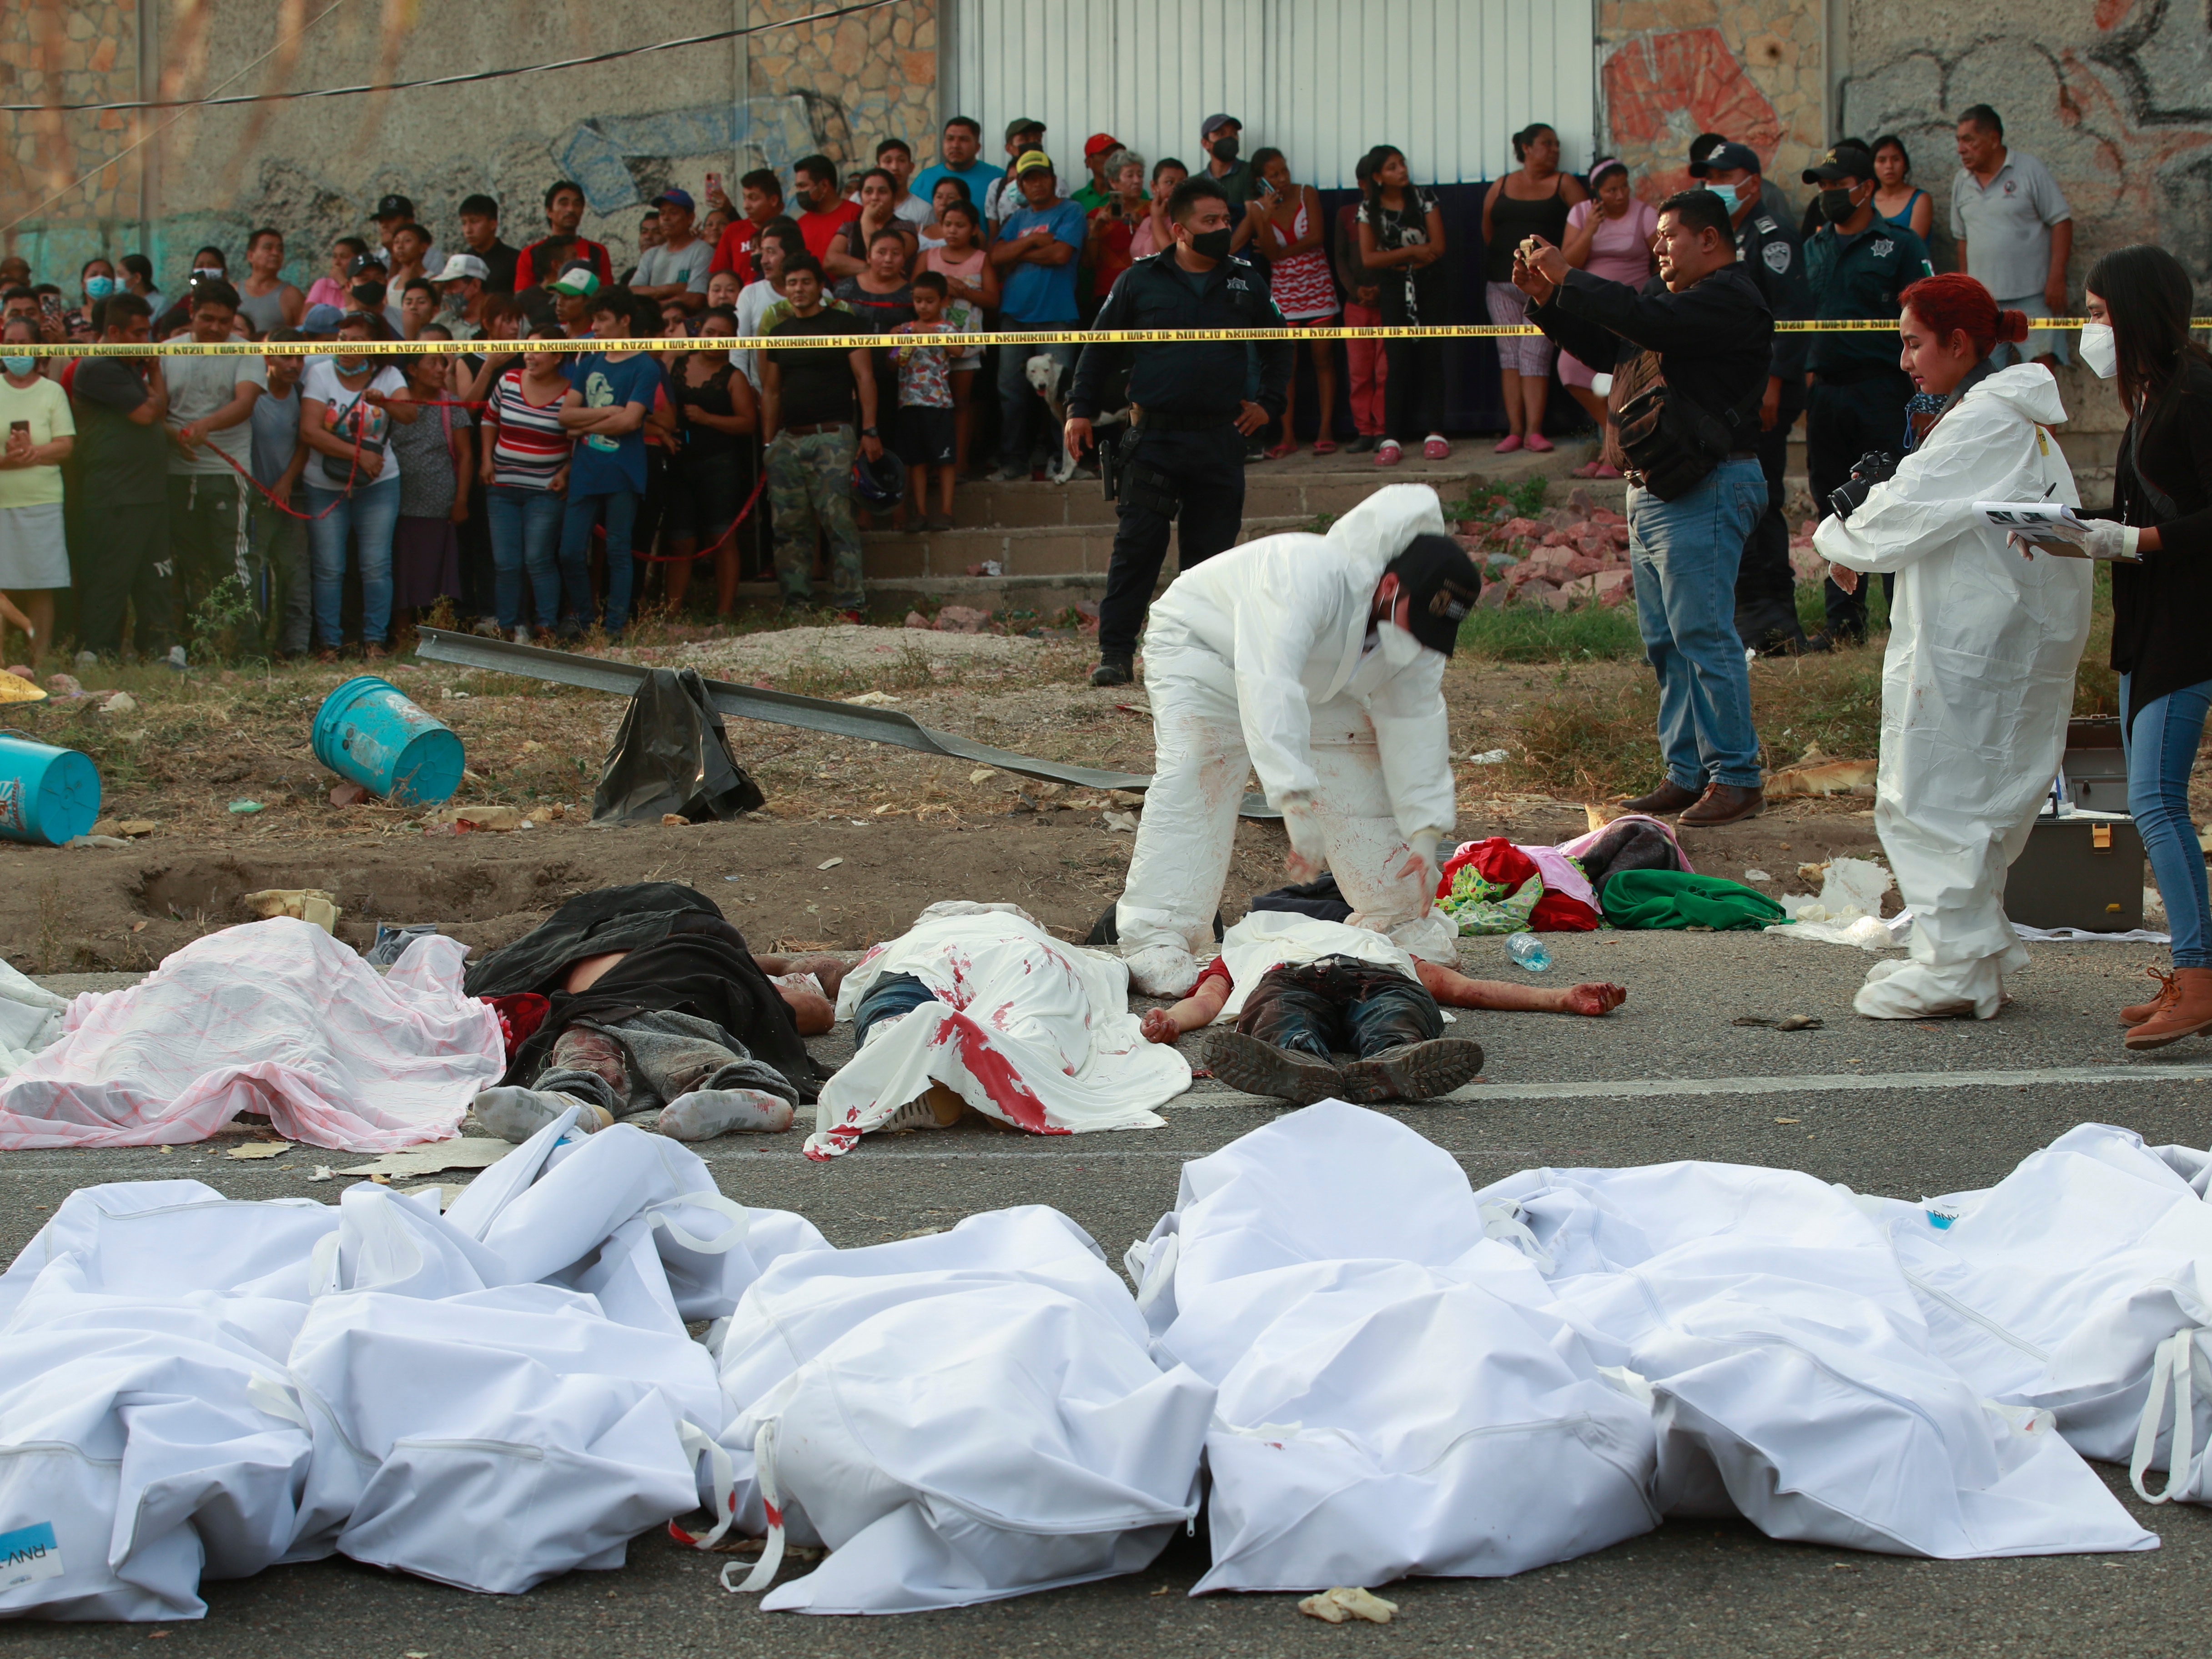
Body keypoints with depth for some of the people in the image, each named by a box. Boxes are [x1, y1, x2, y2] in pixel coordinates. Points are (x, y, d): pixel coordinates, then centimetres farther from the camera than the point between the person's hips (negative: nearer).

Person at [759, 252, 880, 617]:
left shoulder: (841, 324, 4)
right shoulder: (780, 333, 17)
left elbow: (864, 377, 0)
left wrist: (869, 431, -8)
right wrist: (768, 443, 13)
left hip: (832, 436, -5)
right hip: (789, 437, 5)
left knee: (837, 517, -13)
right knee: (789, 524, 1)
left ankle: (850, 604, -14)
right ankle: (797, 604, 5)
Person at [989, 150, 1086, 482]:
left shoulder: (1070, 213, 3)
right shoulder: (1017, 219, 20)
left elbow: (1061, 253, -12)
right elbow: (996, 257, 7)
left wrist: (1018, 254, 0)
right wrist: (1032, 241, -6)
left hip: (1055, 315, -5)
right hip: (1014, 314, 5)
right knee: (1011, 389, 1)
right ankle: (1013, 461, 6)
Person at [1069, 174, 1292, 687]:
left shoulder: (1245, 283, 10)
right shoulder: (1140, 281, 4)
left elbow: (1278, 345, 24)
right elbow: (1100, 346, 11)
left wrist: (1269, 403, 14)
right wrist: (1081, 408, 5)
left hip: (1221, 440, 2)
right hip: (1154, 437, -2)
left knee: (1210, 550, 4)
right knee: (1137, 547, -7)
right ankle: (1115, 652, -4)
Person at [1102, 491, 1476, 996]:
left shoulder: (1419, 631, -19)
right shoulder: (1311, 577, -45)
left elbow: (1415, 728, -12)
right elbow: (1268, 690, -54)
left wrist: (1425, 836, -18)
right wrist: (1299, 806, -60)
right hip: (1202, 646, -7)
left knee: (1363, 775, 3)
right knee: (1193, 779, -26)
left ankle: (1402, 921, 20)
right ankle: (1154, 944, -27)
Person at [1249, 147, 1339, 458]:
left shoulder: (1307, 194, -3)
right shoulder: (1259, 209, -3)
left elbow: (1317, 237, -12)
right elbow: (1272, 254, -13)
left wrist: (1283, 252, -10)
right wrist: (1266, 217, -25)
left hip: (1317, 288, 0)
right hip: (1284, 291, 0)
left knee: (1323, 359, -1)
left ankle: (1325, 431, 2)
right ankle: (1288, 436, 1)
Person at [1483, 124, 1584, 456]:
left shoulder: (1564, 185, 4)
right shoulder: (1501, 188, 11)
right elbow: (1487, 229, 17)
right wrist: (1507, 257, 13)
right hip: (1502, 283, 3)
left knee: (1535, 354, -11)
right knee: (1510, 354, 1)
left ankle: (1534, 431, -12)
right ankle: (1514, 431, 1)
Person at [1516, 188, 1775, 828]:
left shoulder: (1728, 298, -11)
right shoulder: (1676, 295, 21)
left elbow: (1645, 320, -25)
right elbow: (1601, 347, 23)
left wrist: (1567, 277, -16)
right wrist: (1546, 298, 10)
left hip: (1703, 491, -10)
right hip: (1654, 489, 10)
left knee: (1703, 634, -11)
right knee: (1665, 642, 11)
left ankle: (1736, 779, -7)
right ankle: (1688, 773, 16)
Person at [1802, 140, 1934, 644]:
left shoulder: (1899, 245, 1)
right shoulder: (1813, 249, 16)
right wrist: (1805, 385, 8)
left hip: (1880, 389, -5)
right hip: (1824, 390, 5)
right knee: (1833, 506, 7)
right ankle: (1843, 618, 14)